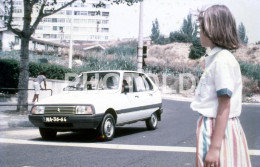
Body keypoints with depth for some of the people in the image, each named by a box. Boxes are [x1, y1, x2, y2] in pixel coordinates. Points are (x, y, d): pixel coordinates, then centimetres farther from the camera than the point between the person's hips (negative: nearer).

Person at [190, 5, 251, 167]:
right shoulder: (214, 57, 13)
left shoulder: (222, 59, -14)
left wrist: (214, 147, -20)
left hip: (220, 130, -9)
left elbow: (224, 106, -18)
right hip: (211, 127, 9)